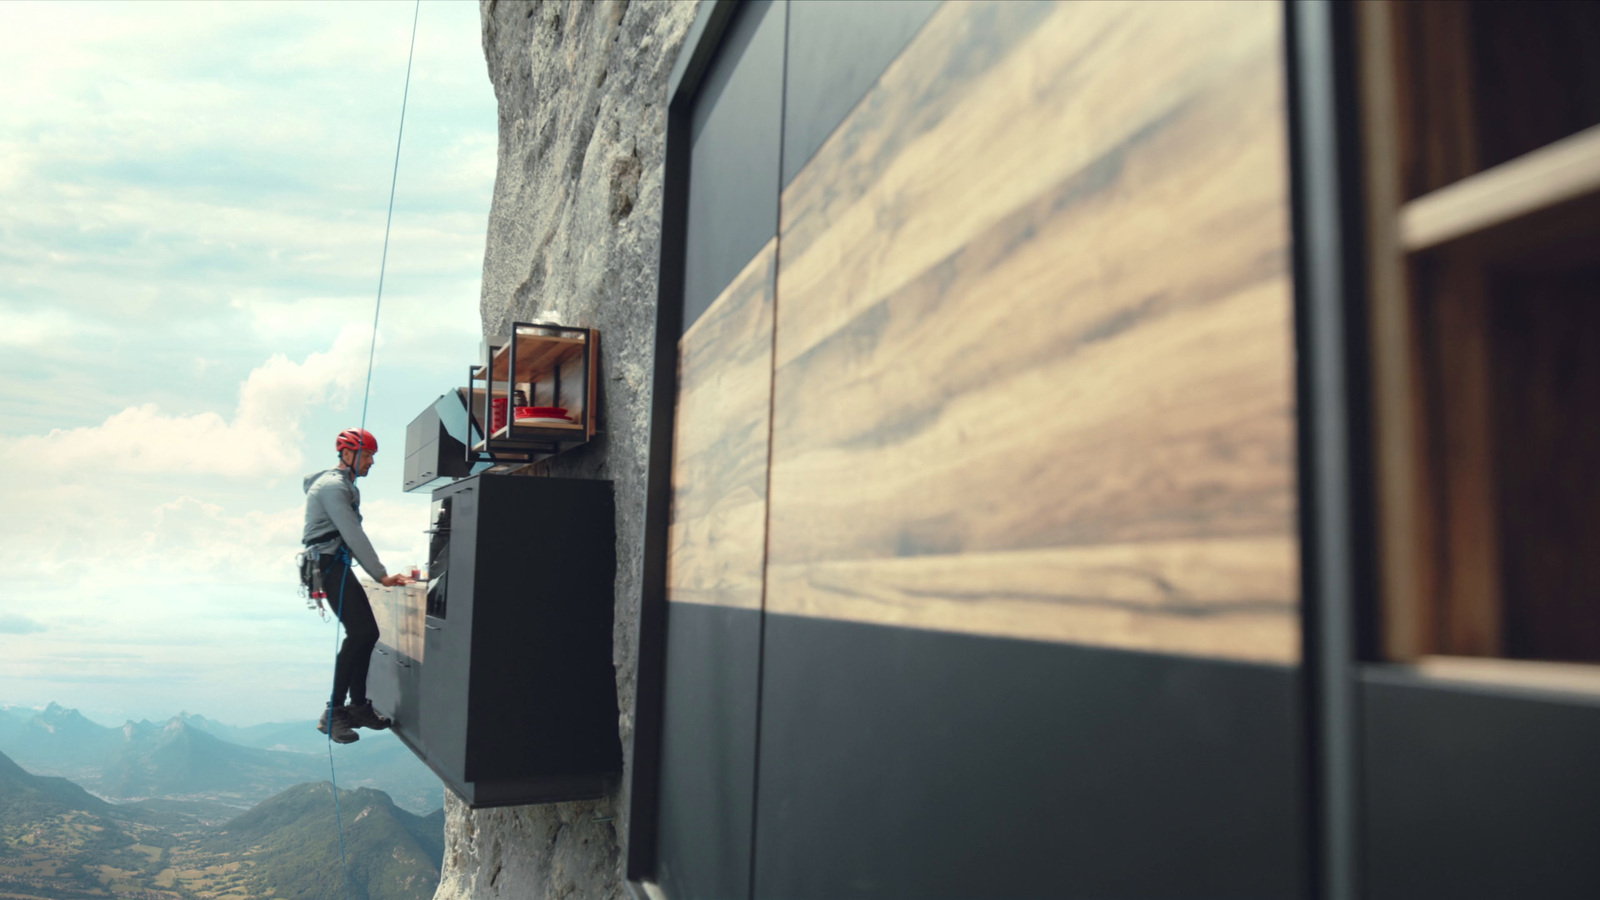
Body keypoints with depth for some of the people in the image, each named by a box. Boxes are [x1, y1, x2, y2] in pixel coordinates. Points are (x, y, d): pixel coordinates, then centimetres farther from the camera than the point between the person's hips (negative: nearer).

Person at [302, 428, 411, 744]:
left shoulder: (346, 486, 21)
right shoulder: (332, 485, -12)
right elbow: (354, 535, -19)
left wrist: (379, 574, 11)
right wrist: (381, 575, -19)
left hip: (339, 565, 10)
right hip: (328, 564, -10)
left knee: (366, 632, 6)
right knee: (361, 632, -17)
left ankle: (358, 706, 14)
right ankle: (333, 713, -14)